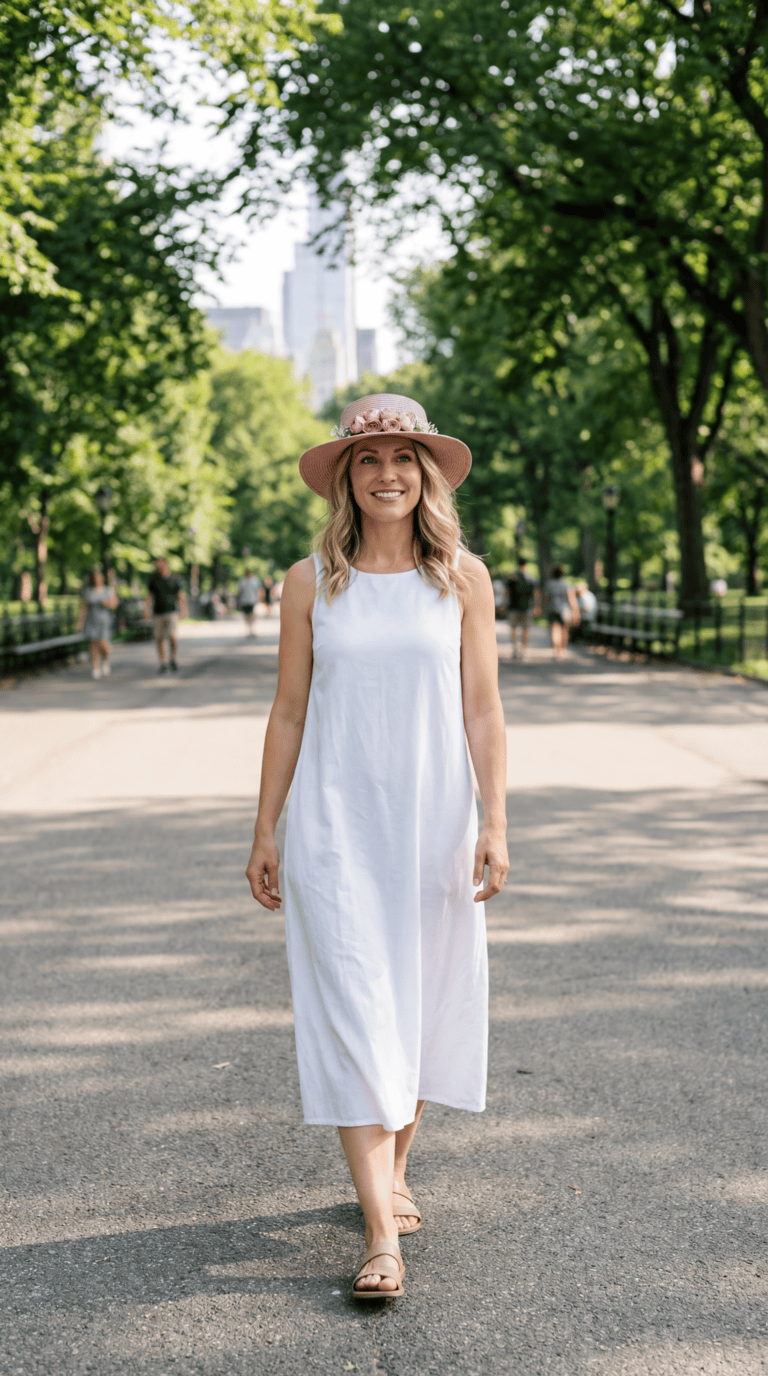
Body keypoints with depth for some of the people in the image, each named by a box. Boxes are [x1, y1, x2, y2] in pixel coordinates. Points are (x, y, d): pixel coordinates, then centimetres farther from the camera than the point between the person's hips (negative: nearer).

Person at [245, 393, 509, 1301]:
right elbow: (289, 712, 6)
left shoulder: (462, 577, 2)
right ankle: (382, 1233, -7)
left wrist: (495, 822, -5)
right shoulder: (311, 582, 2)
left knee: (423, 1006, 9)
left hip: (432, 820, 1)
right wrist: (266, 831, 6)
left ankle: (392, 1172, 32)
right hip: (336, 825, -1)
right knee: (353, 1014, -7)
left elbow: (482, 709, 2)